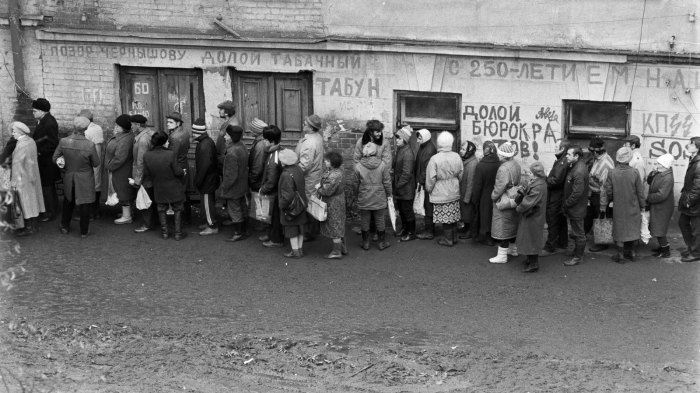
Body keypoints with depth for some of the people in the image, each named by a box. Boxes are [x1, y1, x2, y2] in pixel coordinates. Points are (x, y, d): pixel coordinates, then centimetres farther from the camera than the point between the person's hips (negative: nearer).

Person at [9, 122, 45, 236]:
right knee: (32, 200, 16)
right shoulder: (31, 141, 3)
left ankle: (29, 228, 10)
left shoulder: (21, 145, -23)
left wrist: (14, 182, -16)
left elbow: (17, 164, -20)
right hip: (32, 176, 9)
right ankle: (32, 224, 26)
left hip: (24, 178, -9)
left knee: (25, 201, 2)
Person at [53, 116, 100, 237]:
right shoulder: (90, 145, -25)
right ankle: (84, 231, 23)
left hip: (68, 177, 3)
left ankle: (65, 227, 37)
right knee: (84, 204, 13)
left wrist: (65, 167, 12)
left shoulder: (63, 142, -17)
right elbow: (96, 163, -13)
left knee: (68, 201, 26)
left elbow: (55, 158, -4)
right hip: (85, 178, -3)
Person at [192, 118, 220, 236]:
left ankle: (212, 227, 8)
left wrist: (198, 180, -20)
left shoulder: (204, 145, -25)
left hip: (206, 181, -10)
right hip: (211, 178, 10)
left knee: (207, 203, 0)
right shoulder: (209, 141, 7)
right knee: (209, 201, 20)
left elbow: (205, 165, -27)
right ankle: (210, 222, 32)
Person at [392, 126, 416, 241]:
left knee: (408, 210, 2)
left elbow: (406, 173, -23)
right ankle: (404, 228, 34)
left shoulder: (408, 153, -21)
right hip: (399, 187, 9)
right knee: (401, 209, 19)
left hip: (406, 188, -9)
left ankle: (411, 233, 13)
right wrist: (395, 184, 11)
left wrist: (398, 185, -19)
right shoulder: (399, 150, 8)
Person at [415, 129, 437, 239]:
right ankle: (428, 229, 24)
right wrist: (418, 180, 11)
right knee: (426, 206, 15)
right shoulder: (422, 147, 12)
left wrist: (421, 181, -18)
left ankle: (429, 232, 4)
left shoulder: (430, 149, -17)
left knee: (428, 206, -2)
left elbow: (427, 168, -20)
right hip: (423, 182, 9)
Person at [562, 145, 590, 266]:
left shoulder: (579, 171, -27)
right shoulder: (577, 165, 5)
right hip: (575, 207, 10)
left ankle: (578, 257, 14)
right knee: (577, 232, 21)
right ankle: (577, 253, 34)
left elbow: (577, 193, -27)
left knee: (578, 233, 4)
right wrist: (566, 203, 12)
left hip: (577, 208, -10)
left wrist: (566, 204, -16)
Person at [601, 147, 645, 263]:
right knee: (632, 230, 15)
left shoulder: (612, 173, -13)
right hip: (633, 208, 1)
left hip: (619, 208, -1)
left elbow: (608, 192, -7)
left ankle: (621, 255, 9)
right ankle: (630, 253, 23)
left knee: (620, 231, 9)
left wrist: (603, 206, 4)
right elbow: (640, 191, -4)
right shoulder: (634, 172, -12)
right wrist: (642, 206, 9)